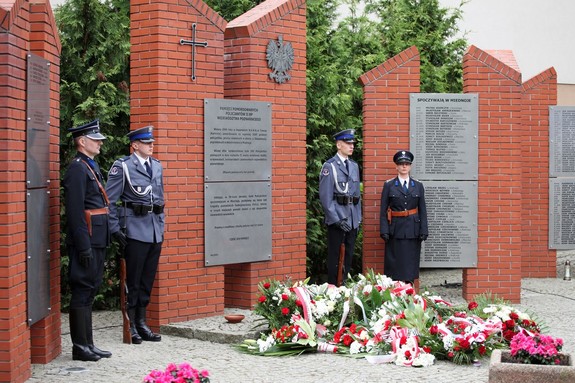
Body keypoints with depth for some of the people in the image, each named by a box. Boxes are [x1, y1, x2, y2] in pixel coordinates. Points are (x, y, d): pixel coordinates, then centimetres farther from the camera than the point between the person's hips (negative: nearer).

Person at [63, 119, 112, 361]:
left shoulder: (91, 167, 17)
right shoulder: (77, 169, -13)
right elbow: (75, 211, -19)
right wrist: (84, 248, -21)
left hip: (97, 241, 10)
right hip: (86, 241, -10)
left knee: (89, 291, 14)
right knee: (83, 291, -3)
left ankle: (88, 344, 21)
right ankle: (80, 346, 4)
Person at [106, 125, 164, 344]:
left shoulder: (156, 166, 14)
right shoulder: (122, 167, -5)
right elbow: (109, 200, -7)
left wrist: (161, 226, 16)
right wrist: (115, 229, -11)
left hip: (155, 232, 6)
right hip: (135, 230, -6)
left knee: (148, 280, 10)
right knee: (133, 281, -1)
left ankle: (141, 323, 19)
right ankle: (130, 326, 6)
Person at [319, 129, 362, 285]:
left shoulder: (354, 166, 13)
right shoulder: (329, 166, -8)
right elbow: (325, 197, -12)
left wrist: (358, 219, 12)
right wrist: (337, 220, -16)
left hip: (352, 219, 6)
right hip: (336, 218, -6)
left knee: (348, 257, 10)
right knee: (335, 258, 0)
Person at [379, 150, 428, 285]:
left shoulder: (418, 185, 8)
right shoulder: (389, 185, 3)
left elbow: (422, 210, 7)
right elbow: (383, 210, 1)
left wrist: (424, 231, 0)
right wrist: (384, 231, -7)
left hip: (413, 228, 1)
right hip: (395, 228, -1)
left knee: (411, 262, 2)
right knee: (395, 262, 0)